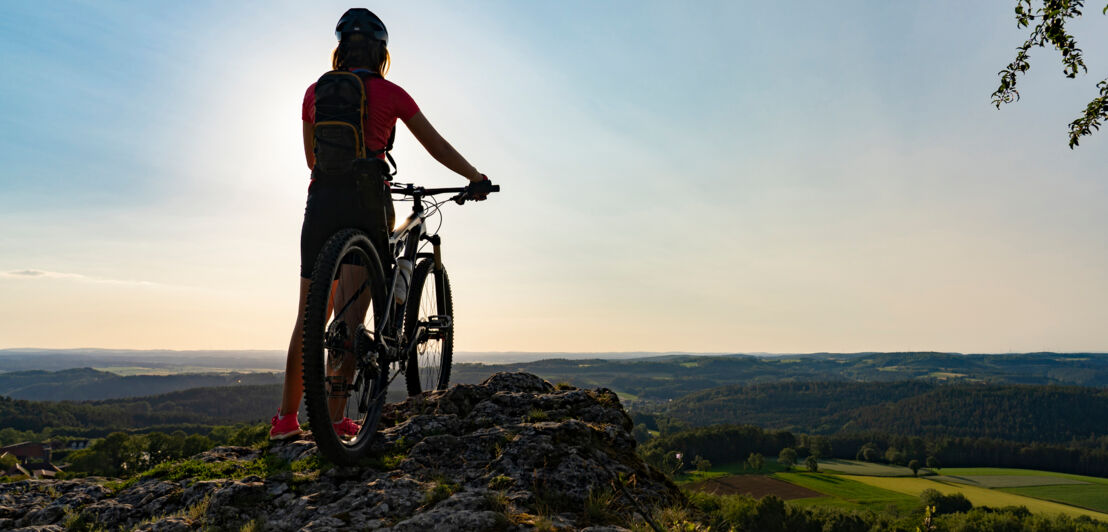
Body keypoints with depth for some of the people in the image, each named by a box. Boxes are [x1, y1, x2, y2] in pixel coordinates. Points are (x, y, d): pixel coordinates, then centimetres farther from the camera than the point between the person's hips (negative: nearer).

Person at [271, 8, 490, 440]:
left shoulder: (315, 92, 13)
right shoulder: (390, 94, 5)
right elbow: (436, 146, 10)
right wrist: (475, 178, 21)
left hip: (322, 197, 3)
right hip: (367, 201, -3)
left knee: (309, 317, 10)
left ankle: (286, 418, 14)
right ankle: (334, 418, 5)